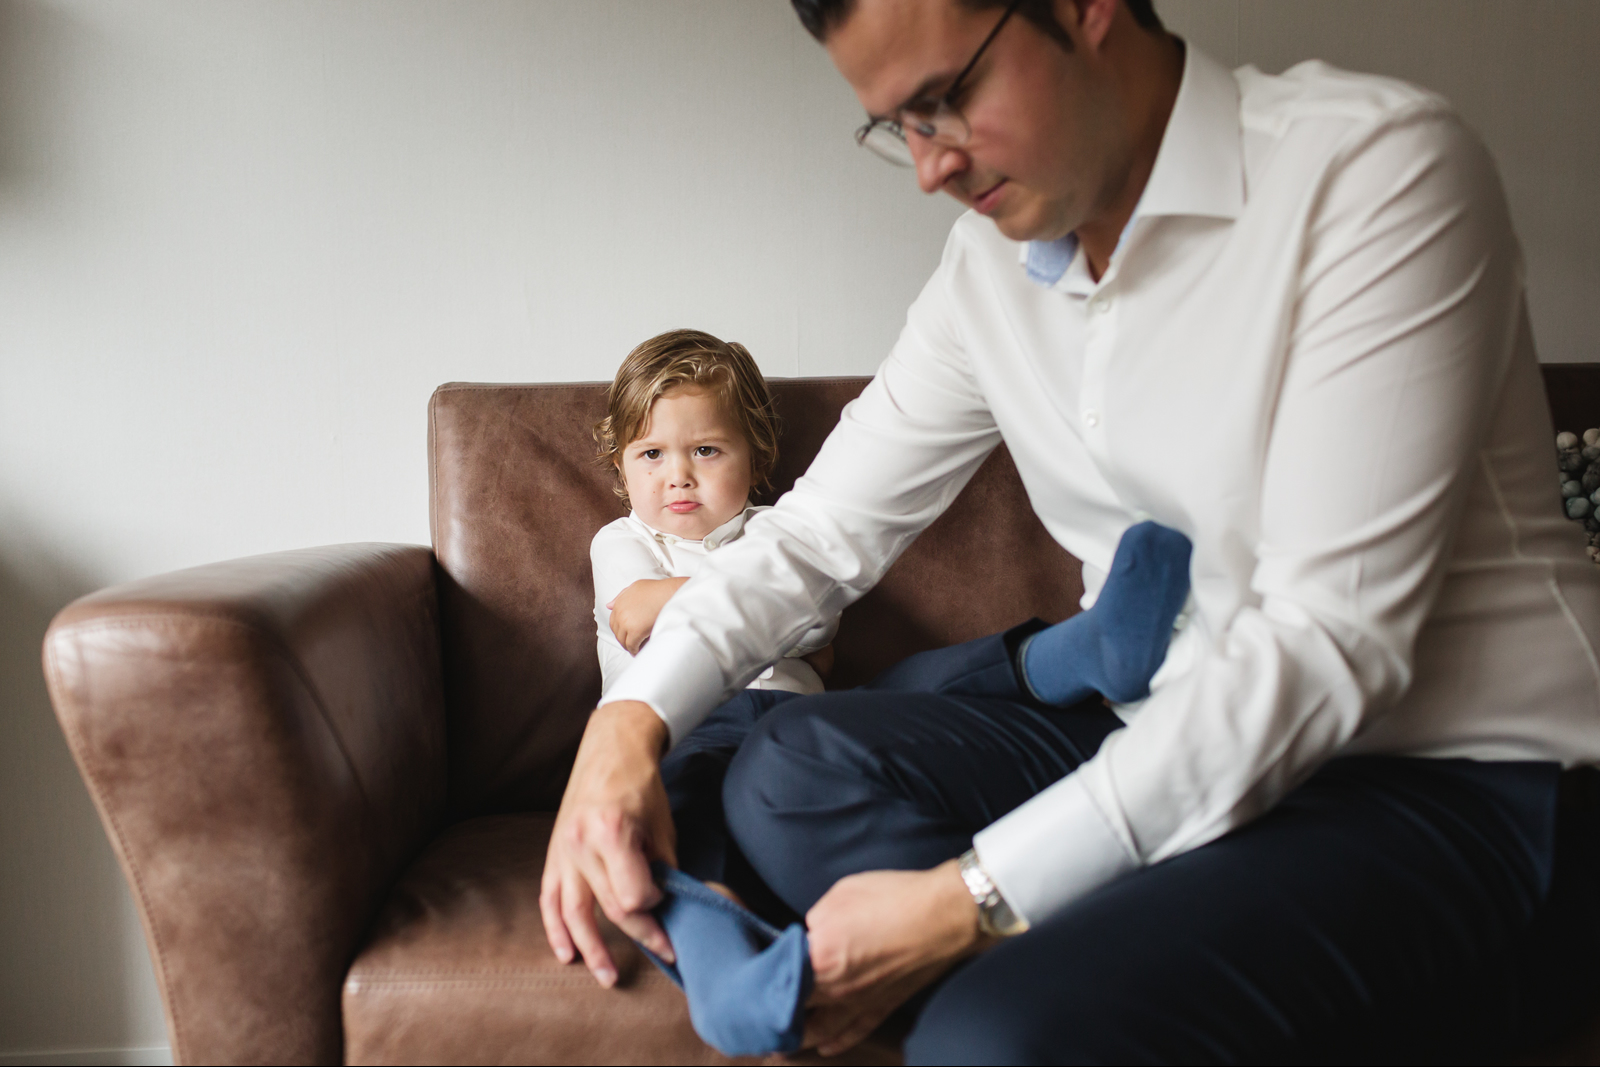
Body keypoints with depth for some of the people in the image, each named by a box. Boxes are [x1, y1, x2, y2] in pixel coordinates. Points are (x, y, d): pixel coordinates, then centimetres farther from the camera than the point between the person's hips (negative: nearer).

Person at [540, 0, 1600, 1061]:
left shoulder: (1376, 167, -16)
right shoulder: (993, 268, 5)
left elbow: (1327, 638, -23)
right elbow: (823, 527, 9)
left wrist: (974, 899, -24)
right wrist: (633, 717, -10)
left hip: (1456, 783, -7)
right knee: (792, 768, -13)